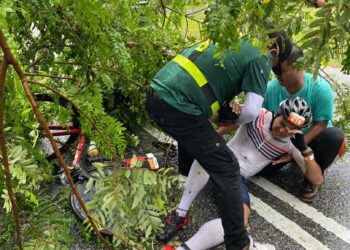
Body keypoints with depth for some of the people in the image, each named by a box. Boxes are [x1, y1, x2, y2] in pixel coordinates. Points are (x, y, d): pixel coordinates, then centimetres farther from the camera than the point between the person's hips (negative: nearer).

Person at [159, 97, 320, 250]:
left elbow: (317, 180, 0)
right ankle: (180, 215, -31)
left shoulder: (292, 143, 2)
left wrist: (304, 149, -15)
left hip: (238, 177, 0)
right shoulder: (257, 114, -3)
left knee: (239, 221, -32)